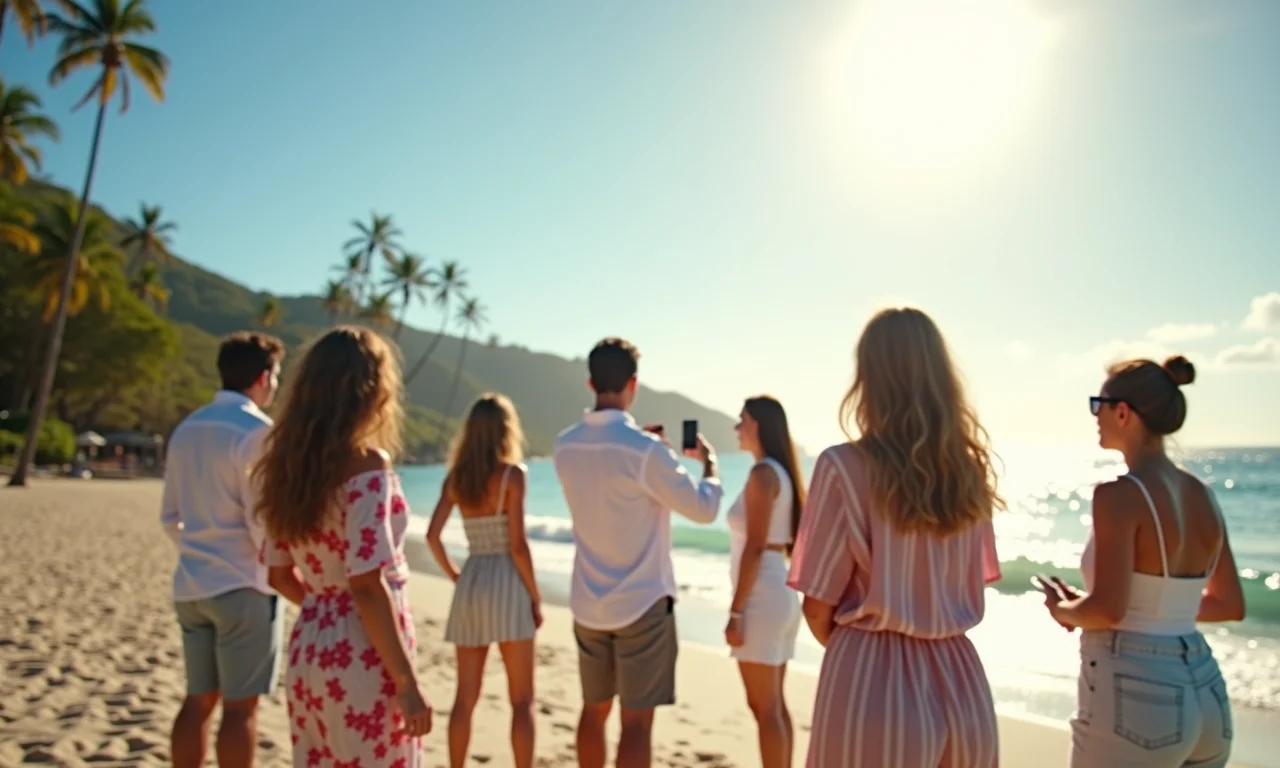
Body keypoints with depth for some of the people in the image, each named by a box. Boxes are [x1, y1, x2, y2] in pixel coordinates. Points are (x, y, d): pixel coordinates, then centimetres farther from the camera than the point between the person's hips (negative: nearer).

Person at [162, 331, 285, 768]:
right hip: (242, 586, -7)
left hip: (191, 585, 8)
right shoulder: (256, 430, -14)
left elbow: (170, 517, 14)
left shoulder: (187, 429, 10)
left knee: (198, 700, 15)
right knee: (240, 706, 2)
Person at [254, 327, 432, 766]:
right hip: (364, 659, -8)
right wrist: (407, 681, -16)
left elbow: (280, 574, 11)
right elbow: (367, 585, -22)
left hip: (310, 651, 8)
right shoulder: (366, 465, -17)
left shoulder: (290, 464, 6)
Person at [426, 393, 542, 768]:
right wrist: (535, 596, -5)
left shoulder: (455, 477, 5)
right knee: (522, 700, 5)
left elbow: (432, 535, 1)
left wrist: (453, 575, 15)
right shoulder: (512, 473, -10)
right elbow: (517, 545, -13)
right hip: (506, 583, -5)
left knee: (465, 698, 14)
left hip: (470, 584, 5)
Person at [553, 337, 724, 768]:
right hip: (642, 603, -6)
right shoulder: (643, 449, -19)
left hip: (588, 604, 6)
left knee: (593, 711, 19)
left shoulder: (566, 446, -1)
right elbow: (704, 510, -10)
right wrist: (709, 464, 8)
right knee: (636, 721, 2)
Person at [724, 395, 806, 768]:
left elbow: (755, 548, -20)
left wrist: (735, 612, -18)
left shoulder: (762, 473, -14)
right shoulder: (782, 472, 13)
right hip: (781, 592, 10)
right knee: (774, 704, 16)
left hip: (762, 596, -10)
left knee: (763, 707, -2)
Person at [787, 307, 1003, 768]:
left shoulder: (844, 466, -14)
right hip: (961, 686, 5)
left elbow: (819, 608, -8)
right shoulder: (969, 470, 2)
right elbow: (971, 589, 12)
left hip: (870, 684, -5)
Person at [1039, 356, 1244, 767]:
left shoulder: (1119, 494, -17)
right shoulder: (1202, 496, 6)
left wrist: (1064, 609, -3)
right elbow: (1230, 605, 14)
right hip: (1203, 693, 8)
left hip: (1133, 695, -8)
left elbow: (1108, 609, -22)